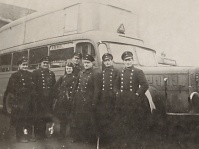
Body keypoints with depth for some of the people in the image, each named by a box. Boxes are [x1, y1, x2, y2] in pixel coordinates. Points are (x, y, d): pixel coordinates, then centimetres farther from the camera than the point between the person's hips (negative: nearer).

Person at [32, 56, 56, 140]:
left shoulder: (52, 74, 16)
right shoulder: (35, 72, 1)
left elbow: (54, 86, 16)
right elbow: (33, 85, -4)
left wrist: (52, 95, 6)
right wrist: (36, 95, -11)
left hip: (49, 99, 4)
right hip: (38, 99, -4)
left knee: (46, 117, 7)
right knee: (38, 116, -1)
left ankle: (43, 133, 19)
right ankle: (37, 134, 9)